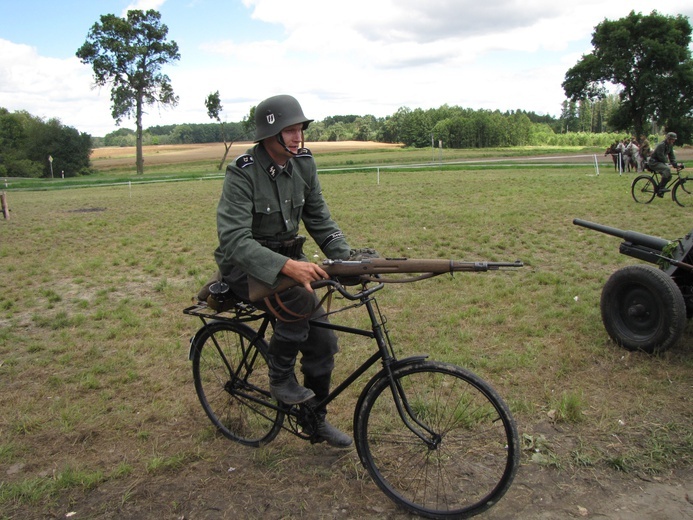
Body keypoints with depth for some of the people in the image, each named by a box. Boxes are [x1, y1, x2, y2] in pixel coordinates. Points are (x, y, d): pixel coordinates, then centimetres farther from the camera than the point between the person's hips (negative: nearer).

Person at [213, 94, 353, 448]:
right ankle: (280, 378, -9)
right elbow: (234, 239, -33)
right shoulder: (242, 173, -24)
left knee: (323, 342, 1)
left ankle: (315, 420, 23)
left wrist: (348, 261, -11)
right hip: (245, 264, -6)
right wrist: (288, 267, -46)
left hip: (288, 257, 6)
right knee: (299, 301, -35)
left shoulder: (303, 163, -5)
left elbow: (319, 220, 3)